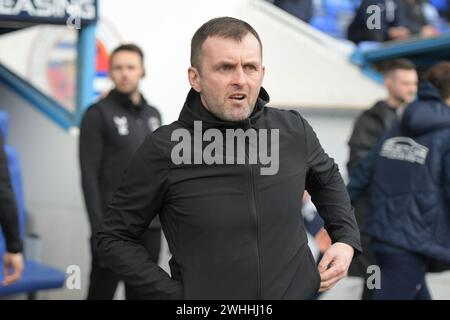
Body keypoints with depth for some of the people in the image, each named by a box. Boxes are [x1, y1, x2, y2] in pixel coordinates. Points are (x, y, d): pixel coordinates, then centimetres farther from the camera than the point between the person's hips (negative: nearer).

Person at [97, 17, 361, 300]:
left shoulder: (295, 131, -6)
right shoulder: (164, 149, -15)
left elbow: (327, 179, 16)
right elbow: (115, 238, -6)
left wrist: (347, 239, 4)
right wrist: (172, 293, -13)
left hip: (299, 292, 3)